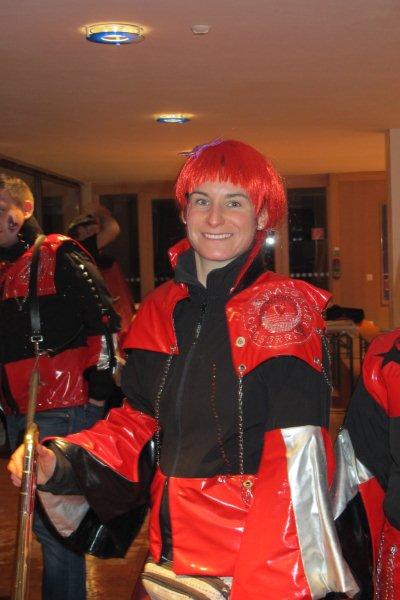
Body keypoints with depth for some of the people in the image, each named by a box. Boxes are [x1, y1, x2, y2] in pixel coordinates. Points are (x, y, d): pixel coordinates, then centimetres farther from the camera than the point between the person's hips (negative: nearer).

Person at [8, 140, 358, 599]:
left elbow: (295, 467, -19)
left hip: (256, 563, -5)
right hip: (171, 555, 5)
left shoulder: (286, 309, -13)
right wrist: (59, 461, -5)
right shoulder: (161, 309, 4)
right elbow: (137, 420, 11)